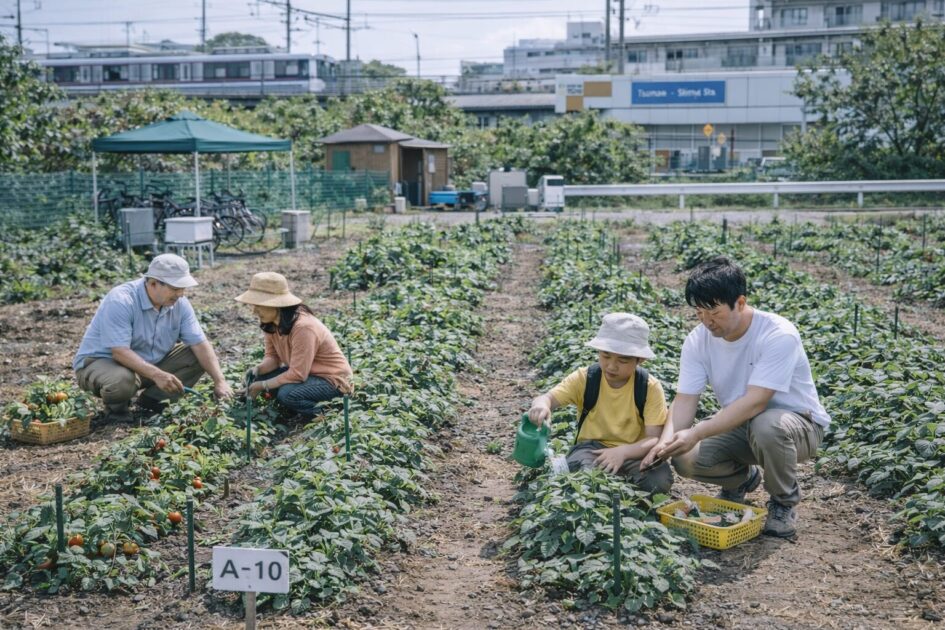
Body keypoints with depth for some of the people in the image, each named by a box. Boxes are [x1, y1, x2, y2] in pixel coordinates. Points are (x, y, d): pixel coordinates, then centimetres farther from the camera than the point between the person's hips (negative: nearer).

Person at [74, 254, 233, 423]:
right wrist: (156, 374, -44)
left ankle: (150, 399, 1)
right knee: (122, 381, -40)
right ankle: (116, 408, -4)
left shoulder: (179, 304, -9)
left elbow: (200, 344, -9)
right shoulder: (121, 301, -27)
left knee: (197, 357, -8)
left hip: (150, 362, 6)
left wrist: (219, 381, -21)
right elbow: (120, 352, -34)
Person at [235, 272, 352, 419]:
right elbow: (272, 356, 2)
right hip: (303, 372, 9)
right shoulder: (271, 323, -6)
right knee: (257, 377, -6)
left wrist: (263, 386, -23)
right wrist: (257, 369, -19)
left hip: (331, 378, -9)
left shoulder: (303, 327, -31)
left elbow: (297, 374, -30)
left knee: (287, 394, -33)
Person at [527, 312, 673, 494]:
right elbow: (549, 397, -17)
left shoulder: (650, 387, -9)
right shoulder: (584, 378, -6)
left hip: (634, 452, 1)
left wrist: (623, 451, -33)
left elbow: (655, 438, -14)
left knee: (659, 481, -31)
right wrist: (541, 405, -44)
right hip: (592, 447, -1)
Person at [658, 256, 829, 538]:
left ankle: (784, 502, -8)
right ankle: (743, 478, 13)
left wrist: (697, 433, -43)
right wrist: (668, 442, -34)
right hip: (740, 425, 5)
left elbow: (755, 402, -35)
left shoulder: (778, 335, -27)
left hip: (797, 422, -5)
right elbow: (685, 399, -14)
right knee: (685, 458, -22)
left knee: (766, 426, -40)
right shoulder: (698, 340, -10)